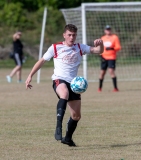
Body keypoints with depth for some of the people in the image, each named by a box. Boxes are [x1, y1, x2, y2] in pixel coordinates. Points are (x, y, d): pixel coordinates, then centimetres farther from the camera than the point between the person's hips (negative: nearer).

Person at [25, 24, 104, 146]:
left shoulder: (80, 48, 10)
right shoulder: (55, 48, 2)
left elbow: (99, 51, 6)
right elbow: (42, 61, 10)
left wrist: (100, 44, -17)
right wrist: (30, 76, 7)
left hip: (74, 83, 5)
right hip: (59, 80, -5)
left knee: (76, 116, 8)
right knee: (64, 94, -41)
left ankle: (68, 138, 31)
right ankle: (58, 128, -46)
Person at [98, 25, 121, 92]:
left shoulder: (115, 37, -1)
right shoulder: (103, 38, 14)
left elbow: (118, 47, -7)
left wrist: (112, 48, -24)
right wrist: (101, 55, 4)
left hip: (111, 57, -5)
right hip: (104, 57, 5)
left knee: (111, 71, -18)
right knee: (102, 72, 7)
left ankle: (115, 88, -17)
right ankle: (100, 88, 20)